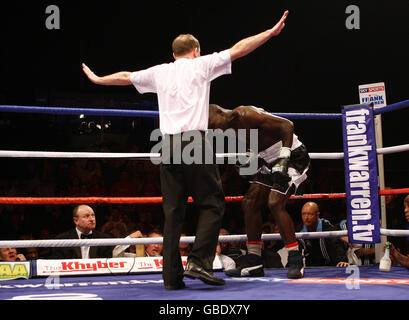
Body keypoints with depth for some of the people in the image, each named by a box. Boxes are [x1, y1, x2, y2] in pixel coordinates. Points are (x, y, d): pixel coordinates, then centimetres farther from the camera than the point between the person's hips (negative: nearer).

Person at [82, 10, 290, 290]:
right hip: (195, 143, -4)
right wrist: (272, 32, 16)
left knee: (173, 212, 6)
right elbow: (239, 49, 9)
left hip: (168, 147, 4)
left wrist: (97, 79, 47)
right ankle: (199, 261, -9)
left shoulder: (160, 72, 18)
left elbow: (125, 76, 30)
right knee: (213, 204, 3)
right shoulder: (201, 65, 8)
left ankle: (172, 275, 5)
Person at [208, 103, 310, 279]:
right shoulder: (235, 127, 8)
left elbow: (287, 125, -26)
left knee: (275, 203, -22)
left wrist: (283, 158, -31)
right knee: (249, 203, 4)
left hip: (292, 156, -10)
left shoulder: (246, 115, -21)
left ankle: (295, 259, -12)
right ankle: (254, 263, 10)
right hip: (272, 162, 10)